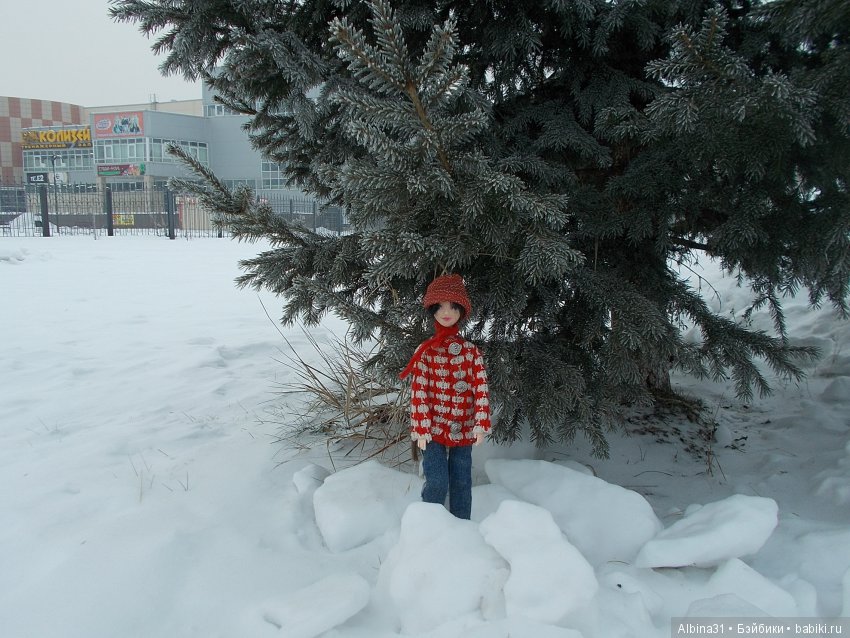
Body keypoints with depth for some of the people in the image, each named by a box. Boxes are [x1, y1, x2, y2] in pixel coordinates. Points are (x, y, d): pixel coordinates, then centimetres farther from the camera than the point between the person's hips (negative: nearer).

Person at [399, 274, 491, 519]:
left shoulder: (472, 351, 2)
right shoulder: (425, 352, -2)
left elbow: (481, 388, -3)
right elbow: (418, 392, -6)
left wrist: (481, 424, -12)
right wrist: (421, 428, -12)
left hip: (463, 430, 2)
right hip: (433, 428, -2)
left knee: (461, 484, 9)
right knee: (437, 483, -9)